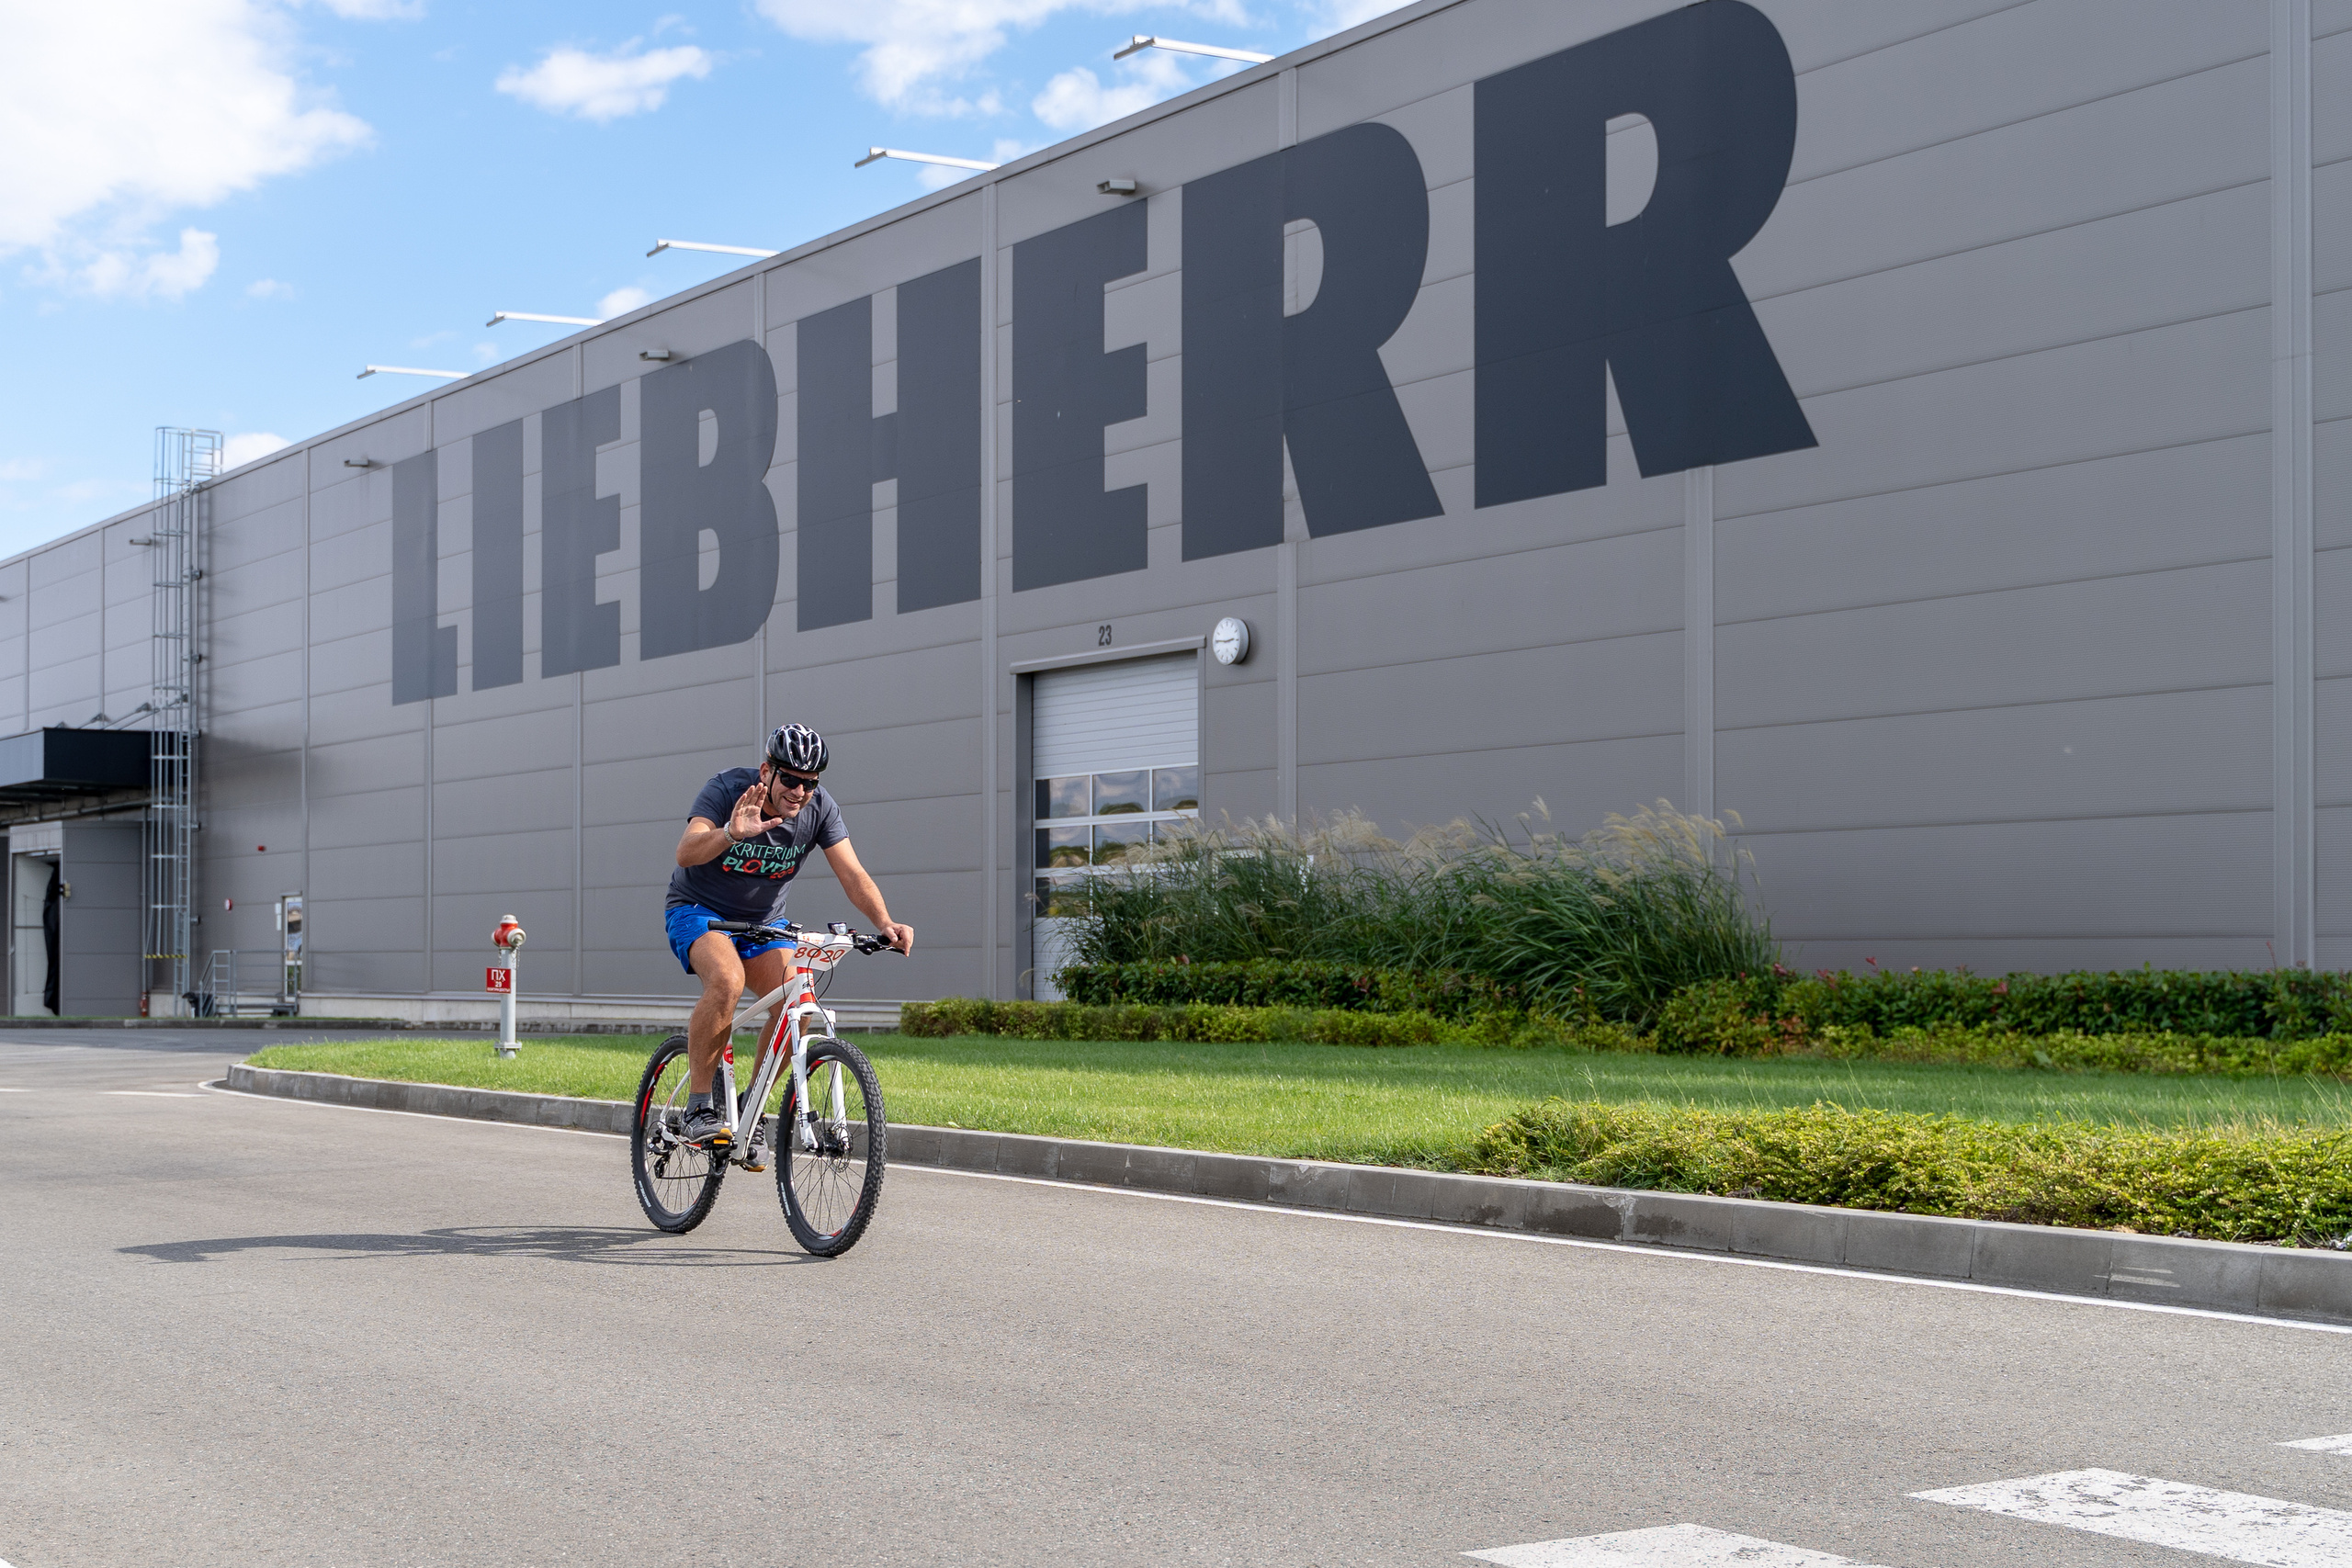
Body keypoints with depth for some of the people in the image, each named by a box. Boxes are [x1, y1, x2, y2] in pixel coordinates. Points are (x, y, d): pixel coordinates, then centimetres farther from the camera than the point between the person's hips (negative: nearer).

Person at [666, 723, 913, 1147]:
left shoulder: (819, 807, -13)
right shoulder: (727, 789, -23)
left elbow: (852, 874, -18)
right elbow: (687, 853, -38)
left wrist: (884, 924, -37)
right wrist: (731, 834, -59)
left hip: (763, 921, 4)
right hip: (697, 909, -4)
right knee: (727, 980, -34)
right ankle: (699, 1104, -22)